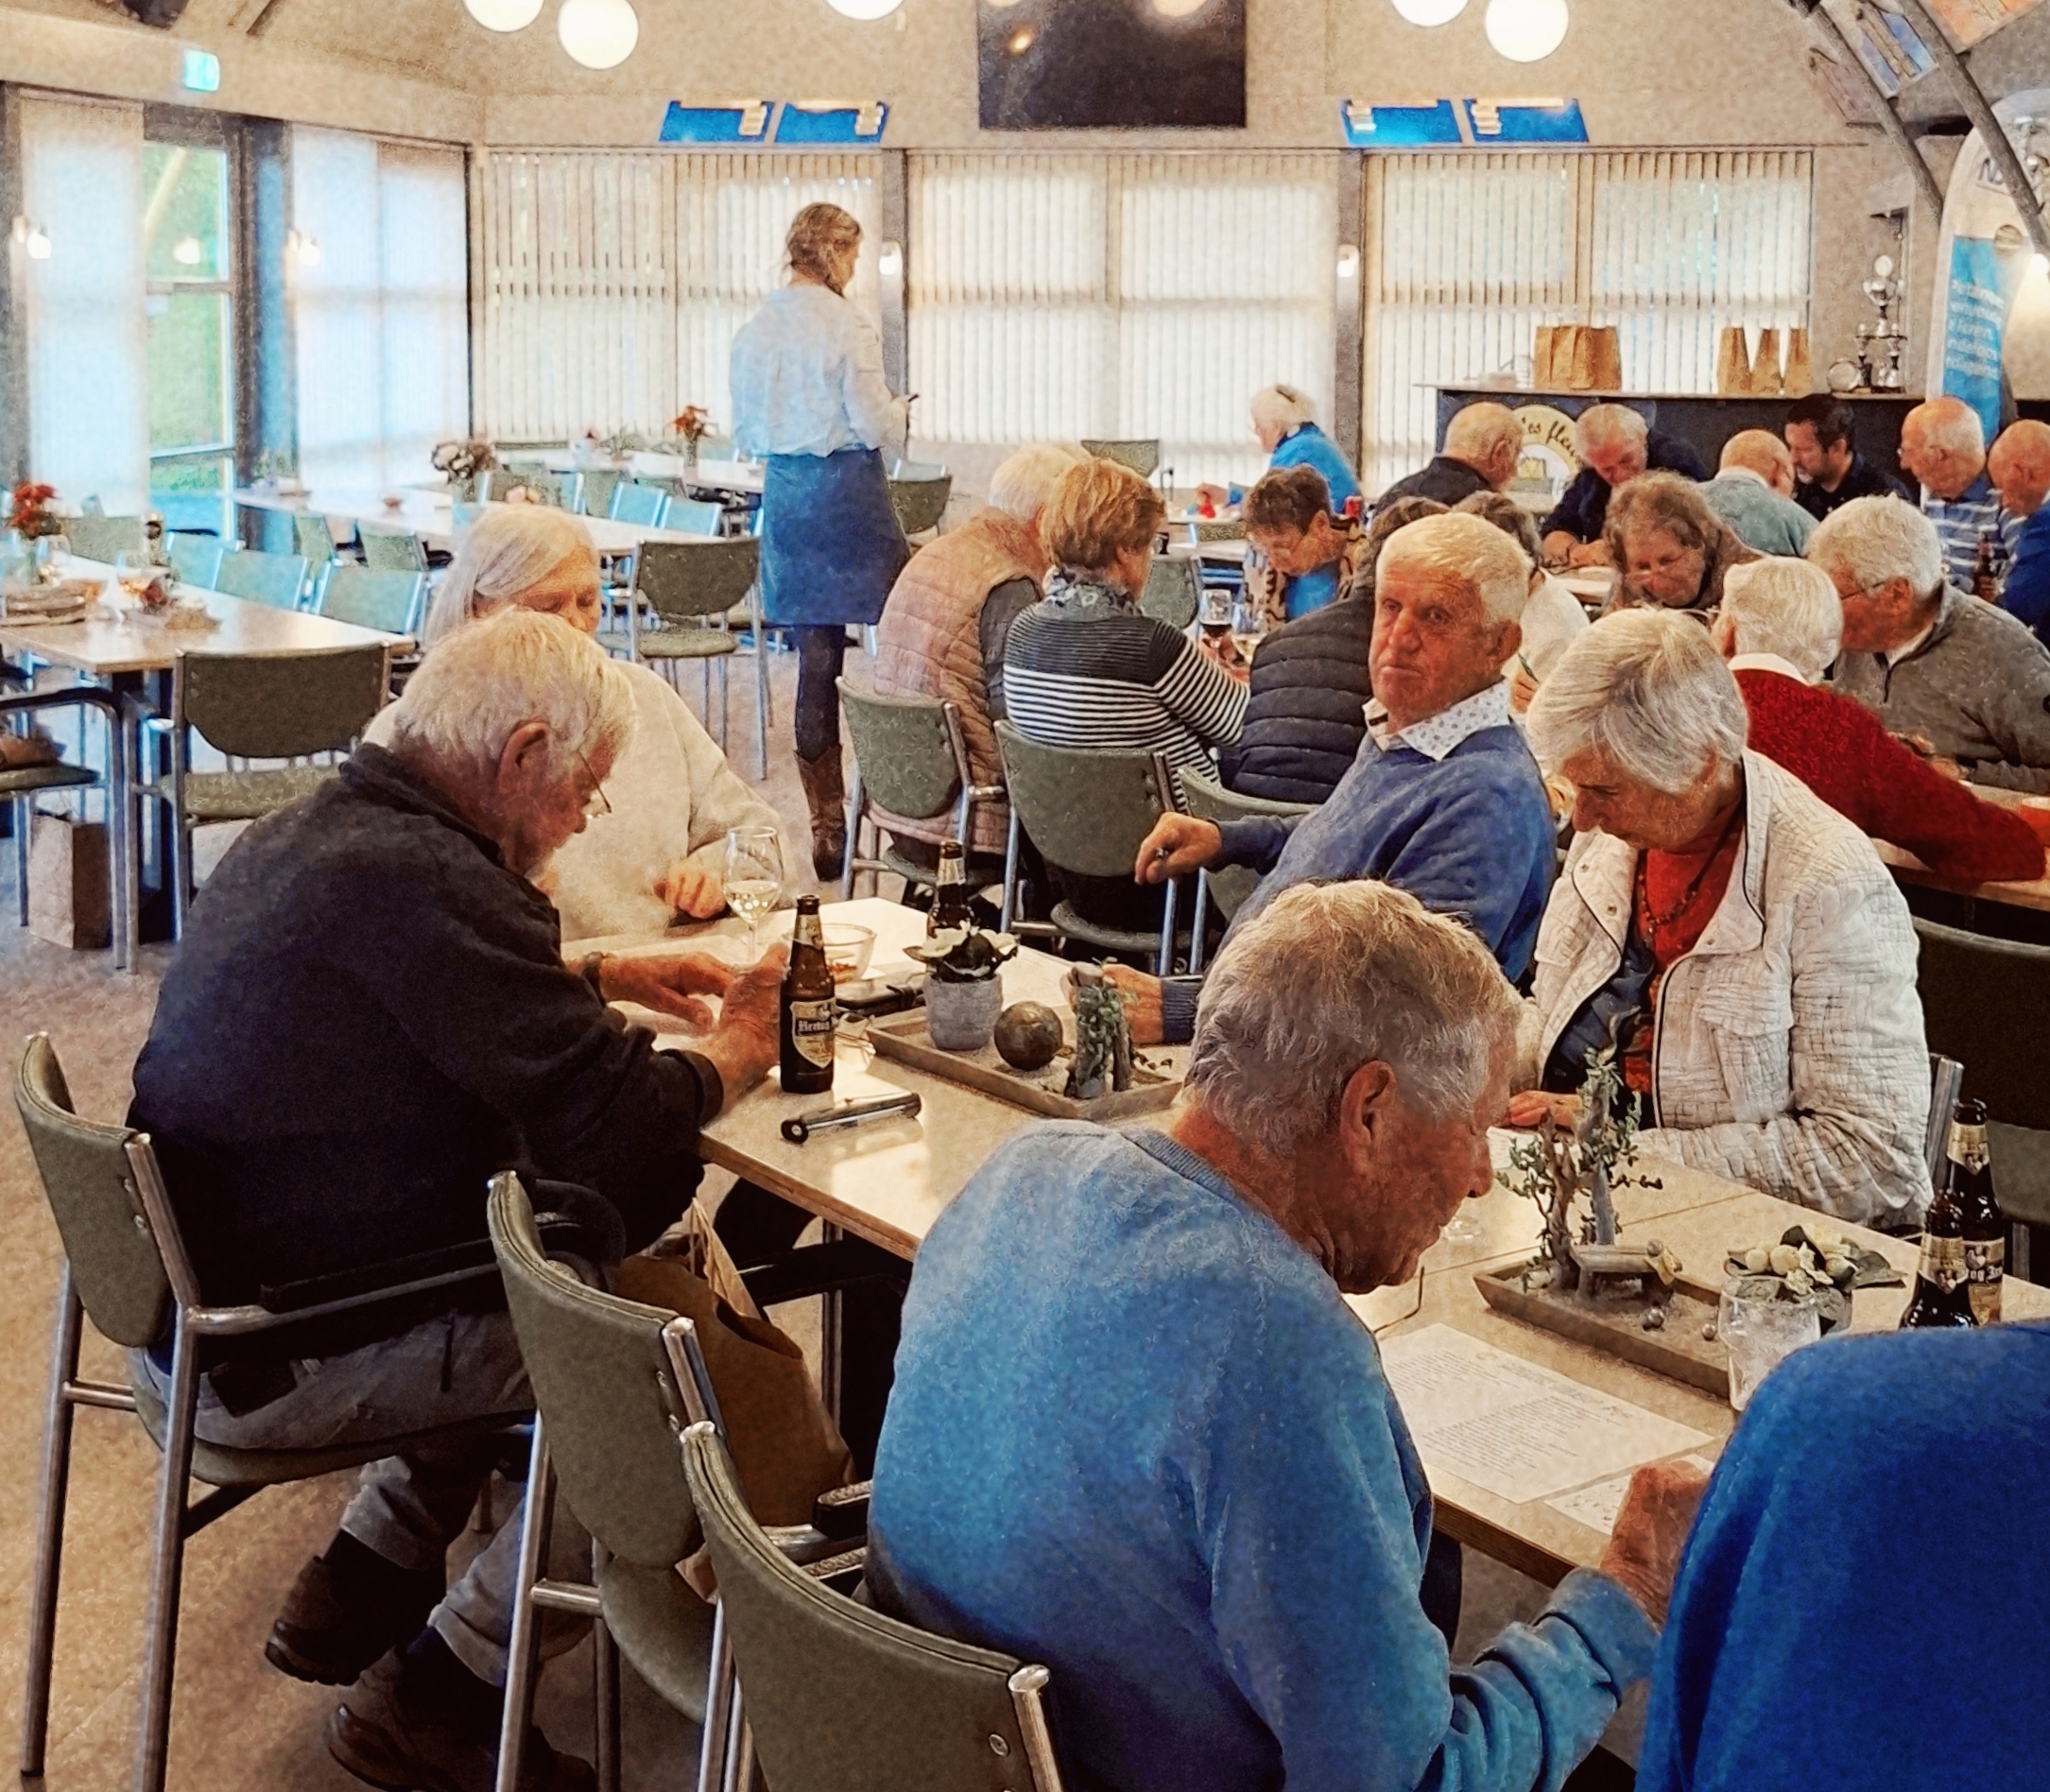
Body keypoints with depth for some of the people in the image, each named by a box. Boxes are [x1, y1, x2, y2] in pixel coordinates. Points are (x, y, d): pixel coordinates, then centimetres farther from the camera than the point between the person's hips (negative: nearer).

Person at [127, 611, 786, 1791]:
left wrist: (604, 978, 17)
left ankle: (361, 1586, 25)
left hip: (198, 1290, 10)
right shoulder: (427, 883, -26)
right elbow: (615, 1131, -24)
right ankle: (439, 1697, 5)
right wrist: (739, 1049, -4)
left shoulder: (316, 828, 5)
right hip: (271, 1362, -10)